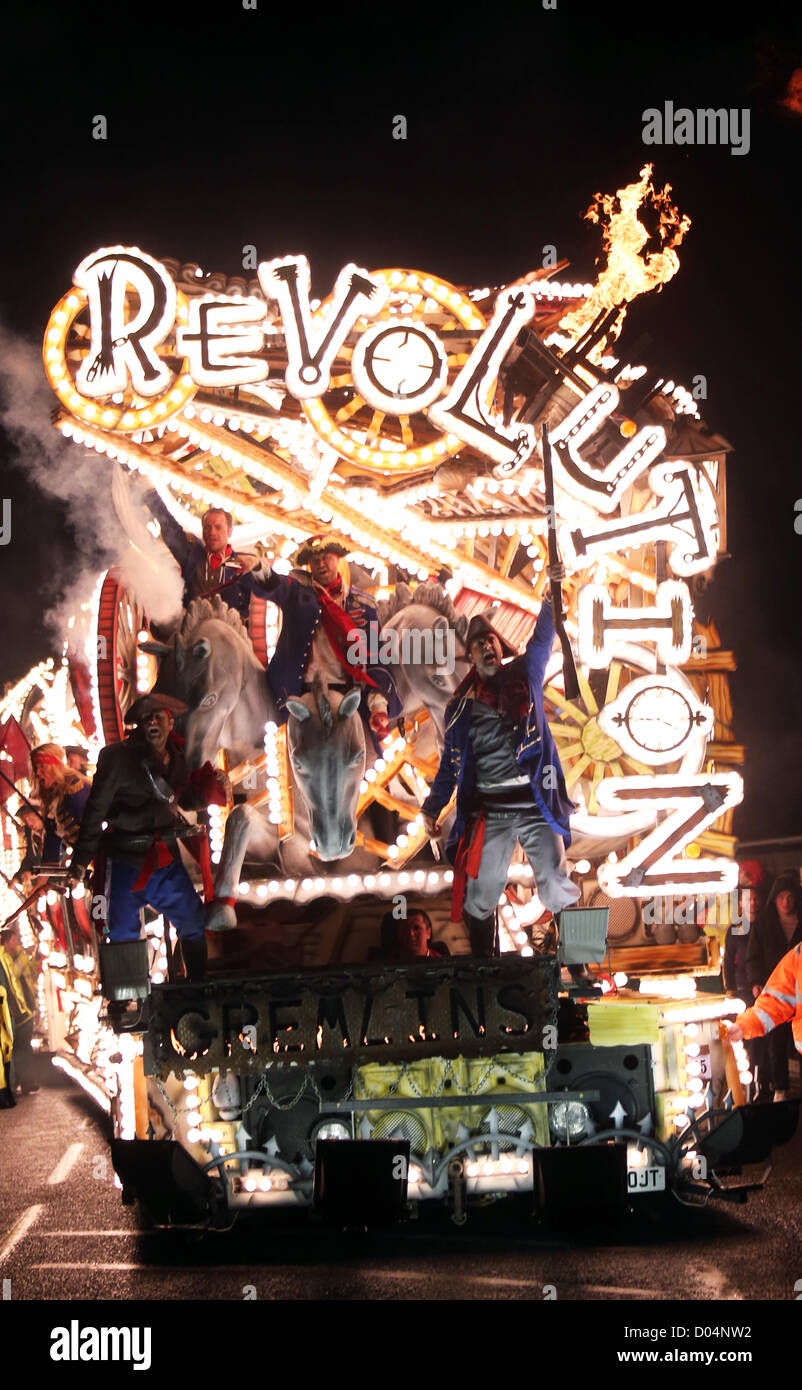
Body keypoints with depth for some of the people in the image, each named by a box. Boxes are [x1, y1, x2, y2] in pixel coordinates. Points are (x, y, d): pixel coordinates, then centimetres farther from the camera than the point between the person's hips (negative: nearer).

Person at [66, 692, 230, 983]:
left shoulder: (176, 759, 7)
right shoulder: (119, 758, -10)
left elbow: (186, 800, 20)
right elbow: (96, 809, -10)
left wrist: (213, 785, 0)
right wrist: (81, 859, -13)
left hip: (165, 859, 5)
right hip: (126, 861, -5)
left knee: (194, 922, 10)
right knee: (123, 935, 0)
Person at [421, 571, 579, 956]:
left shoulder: (524, 676, 7)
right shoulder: (460, 705, 11)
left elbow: (543, 638, -9)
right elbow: (451, 762, 16)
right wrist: (432, 807, 14)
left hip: (534, 803, -2)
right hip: (488, 812, 2)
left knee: (557, 888, -4)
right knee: (480, 895, 5)